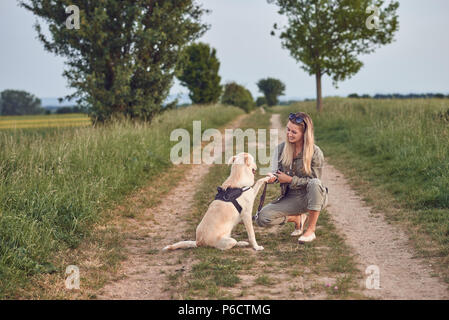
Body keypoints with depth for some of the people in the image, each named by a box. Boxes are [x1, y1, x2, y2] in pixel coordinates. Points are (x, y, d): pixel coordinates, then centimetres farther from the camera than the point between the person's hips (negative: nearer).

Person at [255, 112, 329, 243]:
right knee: (262, 218, -17)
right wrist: (272, 177, -18)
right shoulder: (282, 148, 0)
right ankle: (298, 218, 11)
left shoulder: (316, 153, -14)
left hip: (313, 198, -4)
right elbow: (275, 172, 6)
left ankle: (311, 230, -21)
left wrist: (290, 180, -18)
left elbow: (314, 181, -12)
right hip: (291, 199, 4)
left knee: (315, 184, -39)